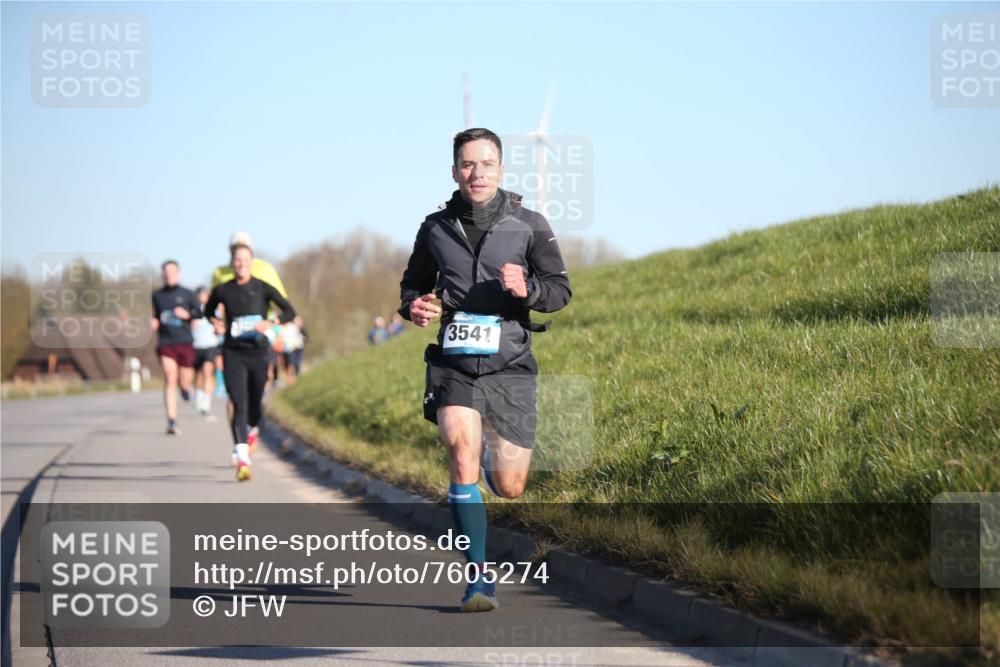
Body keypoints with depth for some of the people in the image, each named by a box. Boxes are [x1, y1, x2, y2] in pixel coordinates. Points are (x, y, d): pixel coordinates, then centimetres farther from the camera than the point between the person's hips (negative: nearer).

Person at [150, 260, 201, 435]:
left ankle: (185, 386, 45)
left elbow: (199, 312, 5)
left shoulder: (187, 294, 5)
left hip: (185, 342, 0)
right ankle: (172, 422, -15)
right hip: (165, 343, 0)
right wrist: (154, 322, 0)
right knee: (170, 380, -13)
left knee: (184, 382, 4)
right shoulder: (157, 295, 9)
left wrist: (188, 314, -14)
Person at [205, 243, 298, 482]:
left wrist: (270, 323, -20)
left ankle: (250, 432, 48)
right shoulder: (222, 290, 3)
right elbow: (208, 311, 25)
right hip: (233, 354, -1)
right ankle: (242, 460, -26)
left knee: (254, 407, 10)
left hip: (258, 353, 1)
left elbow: (290, 311, -6)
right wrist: (216, 323, 8)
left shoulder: (263, 288, -2)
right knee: (239, 405, -17)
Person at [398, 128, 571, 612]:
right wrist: (413, 305, -3)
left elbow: (560, 289, 2)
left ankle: (494, 457, 42)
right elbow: (413, 282, 21)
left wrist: (527, 290, -20)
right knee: (462, 456, -23)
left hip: (508, 367, 0)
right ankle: (480, 577, -15)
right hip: (454, 366, 0)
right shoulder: (436, 228, 5)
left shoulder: (529, 226, 0)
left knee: (509, 488, 3)